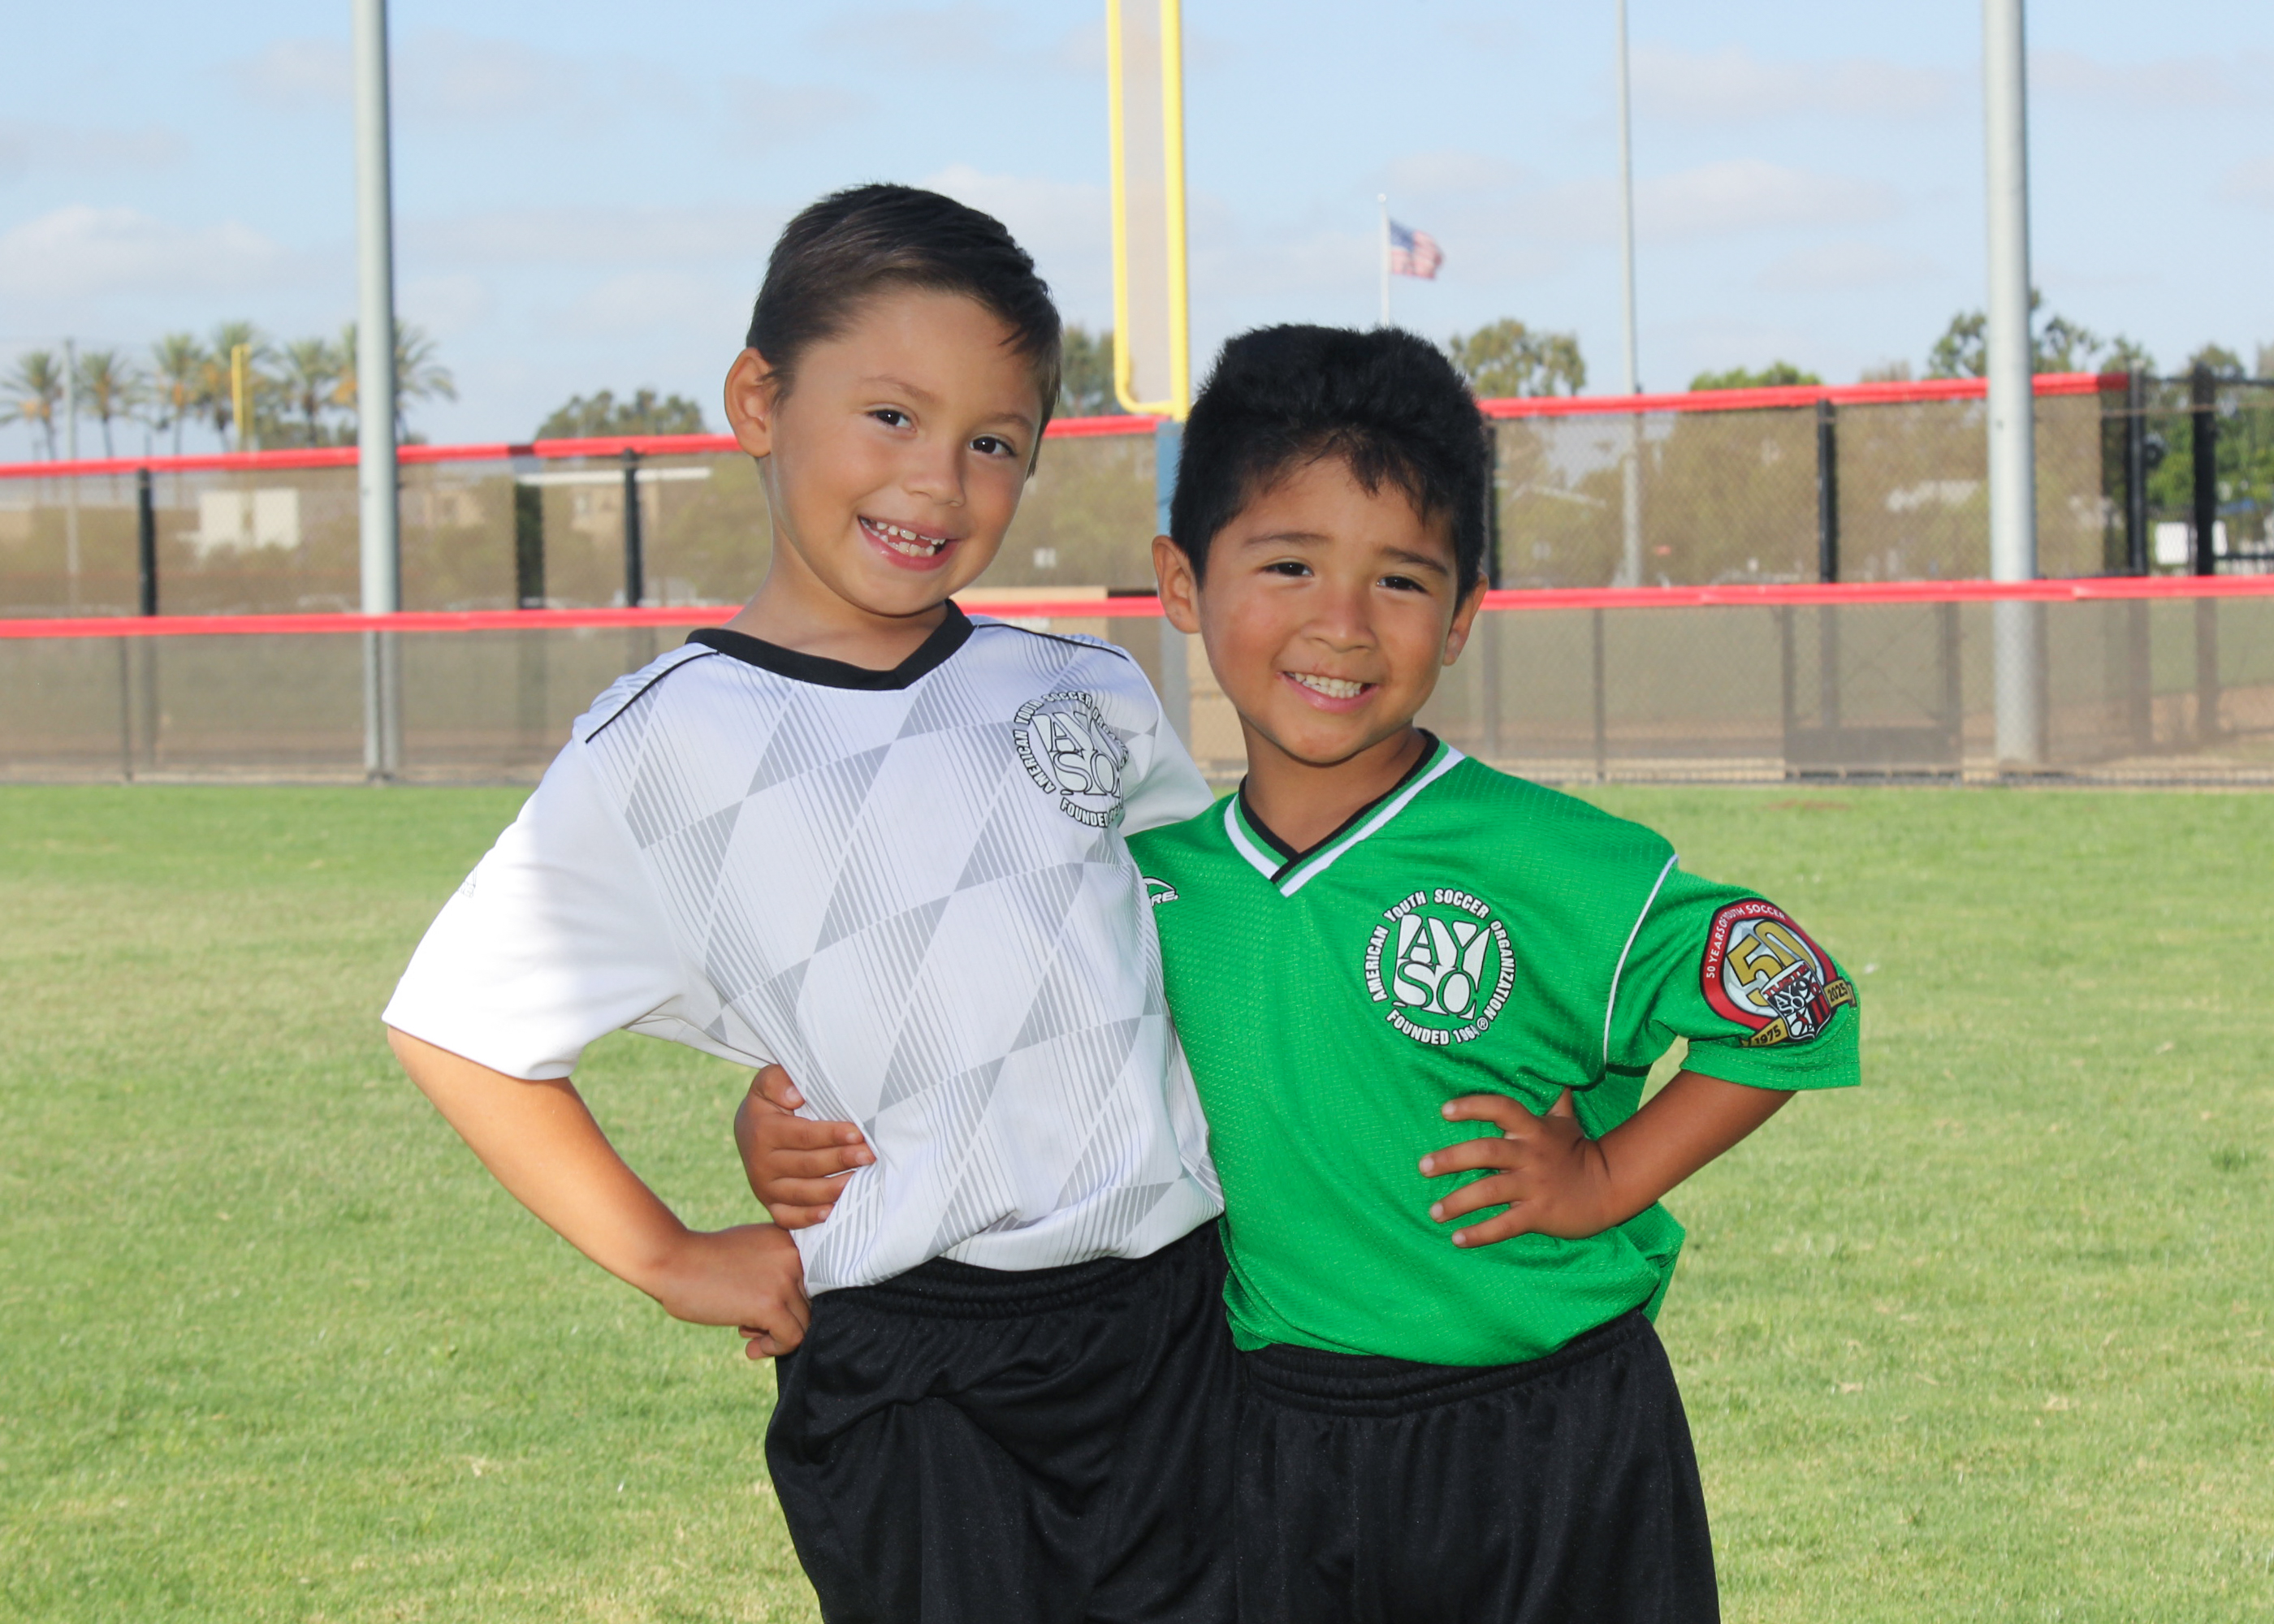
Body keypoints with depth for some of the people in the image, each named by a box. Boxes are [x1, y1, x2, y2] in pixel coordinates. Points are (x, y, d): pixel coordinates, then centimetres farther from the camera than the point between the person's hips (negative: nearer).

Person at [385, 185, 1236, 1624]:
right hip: (908, 1379, -4)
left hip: (1181, 1326, 4)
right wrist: (666, 1258, -2)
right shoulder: (670, 751, -5)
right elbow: (455, 1022, 0)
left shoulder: (1089, 693, 7)